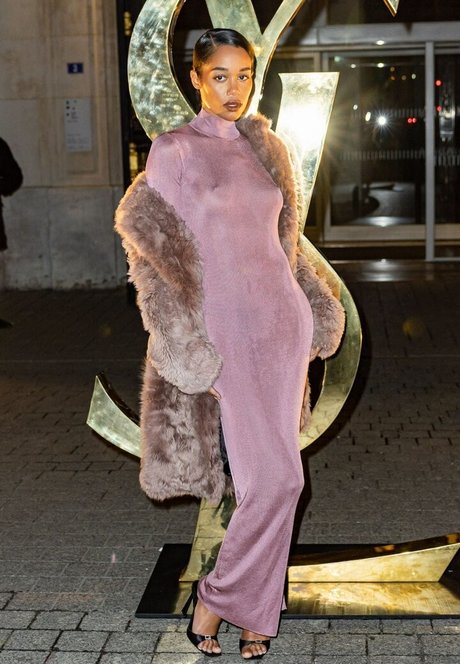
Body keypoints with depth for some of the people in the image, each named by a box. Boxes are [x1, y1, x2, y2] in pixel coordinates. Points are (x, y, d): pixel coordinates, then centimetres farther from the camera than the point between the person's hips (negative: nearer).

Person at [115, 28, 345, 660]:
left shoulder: (266, 148, 12)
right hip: (228, 328, -5)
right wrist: (188, 347, -12)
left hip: (282, 318, 5)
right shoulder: (175, 150, -5)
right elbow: (156, 251, -6)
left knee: (271, 476, 8)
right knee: (276, 479, -9)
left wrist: (315, 309, 19)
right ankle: (217, 599, 11)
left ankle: (254, 609, 22)